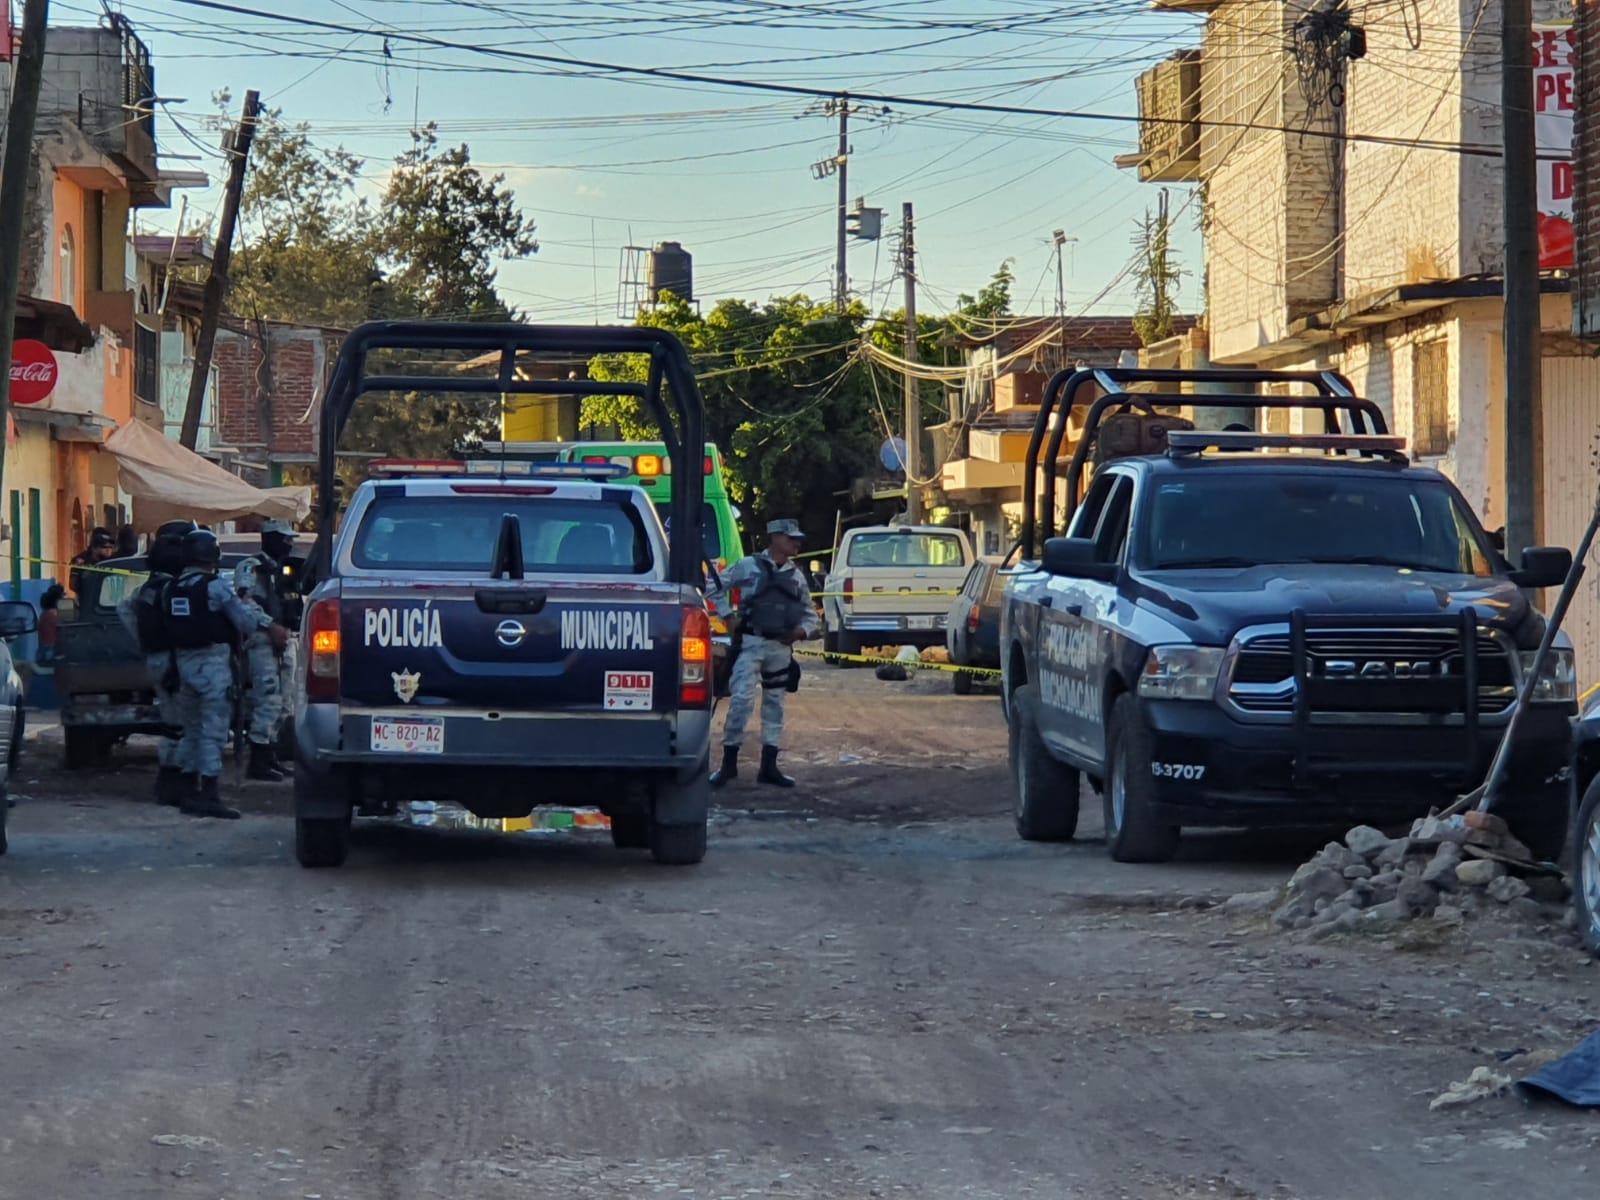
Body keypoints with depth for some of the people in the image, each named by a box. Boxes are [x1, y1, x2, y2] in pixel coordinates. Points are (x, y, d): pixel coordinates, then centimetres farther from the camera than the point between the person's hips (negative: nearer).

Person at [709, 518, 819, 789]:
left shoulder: (796, 575, 12)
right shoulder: (748, 566, -1)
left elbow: (809, 612, 18)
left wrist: (802, 630, -1)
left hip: (781, 647, 5)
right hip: (751, 644, -5)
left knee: (775, 705, 9)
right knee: (741, 701, -14)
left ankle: (769, 767, 15)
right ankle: (728, 764, -6)